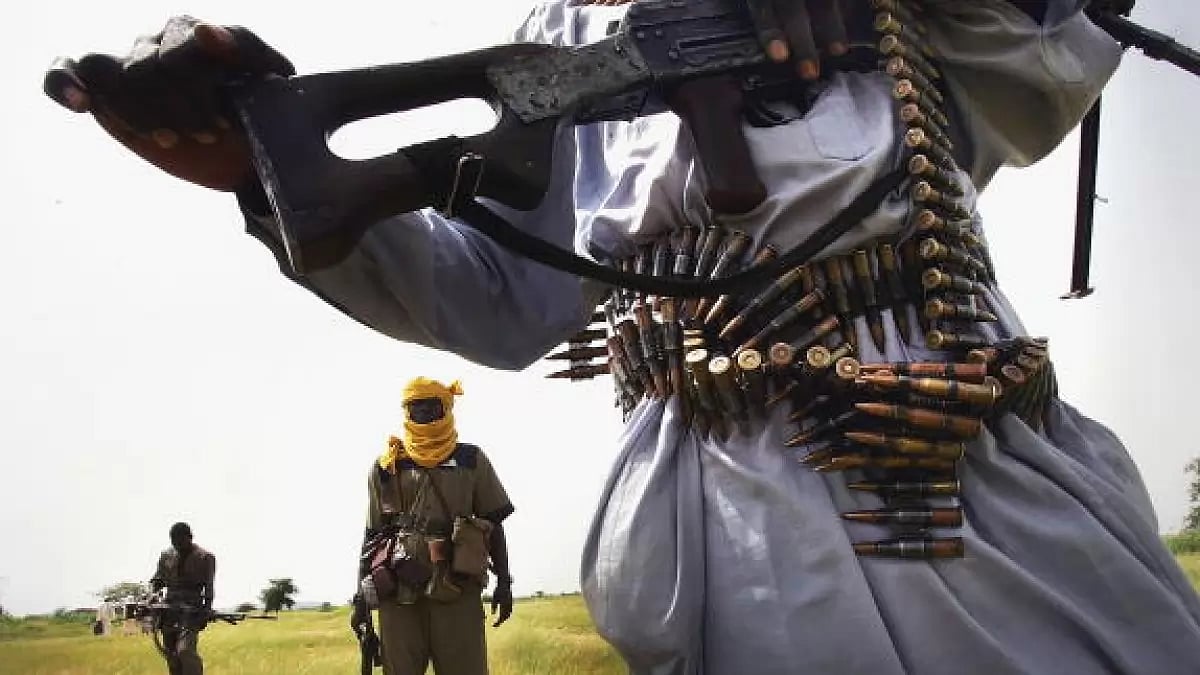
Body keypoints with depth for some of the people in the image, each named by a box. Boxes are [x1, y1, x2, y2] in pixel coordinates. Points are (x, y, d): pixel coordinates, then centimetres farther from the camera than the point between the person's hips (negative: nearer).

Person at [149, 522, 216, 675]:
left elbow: (209, 588, -5)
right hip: (168, 609, 5)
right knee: (170, 653, 6)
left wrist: (206, 611, -15)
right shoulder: (166, 556, 11)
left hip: (192, 611, -5)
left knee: (185, 650, -23)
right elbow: (157, 580, 18)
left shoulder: (205, 558, -2)